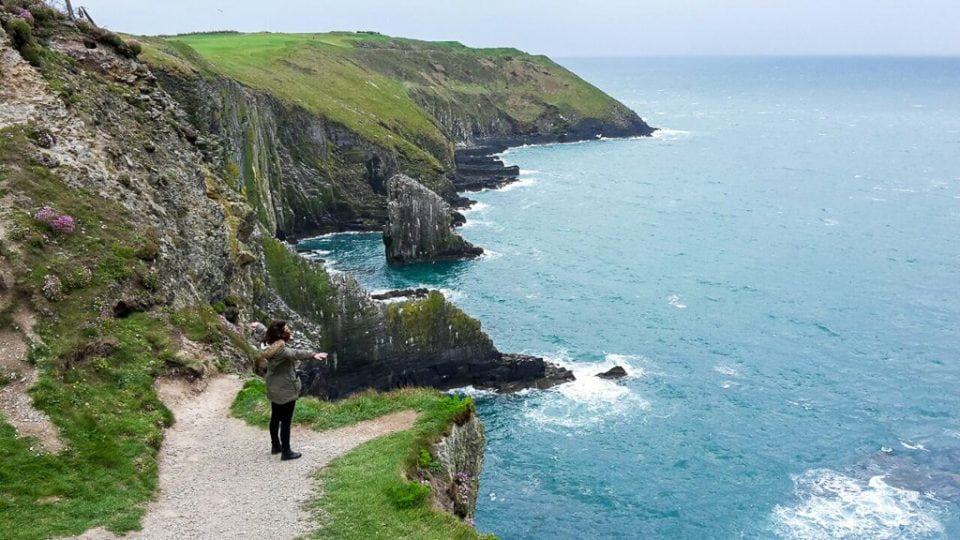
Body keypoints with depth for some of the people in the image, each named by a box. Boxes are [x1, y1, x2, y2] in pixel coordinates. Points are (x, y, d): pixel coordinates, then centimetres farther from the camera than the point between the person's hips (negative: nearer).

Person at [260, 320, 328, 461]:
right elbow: (295, 354, -46)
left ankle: (276, 446, 36)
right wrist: (312, 355, -57)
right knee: (286, 422, 1)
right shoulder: (281, 350, -28)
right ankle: (286, 452, 9)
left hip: (274, 390, 10)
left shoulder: (272, 347, 1)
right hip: (286, 391, -10)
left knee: (275, 418, 21)